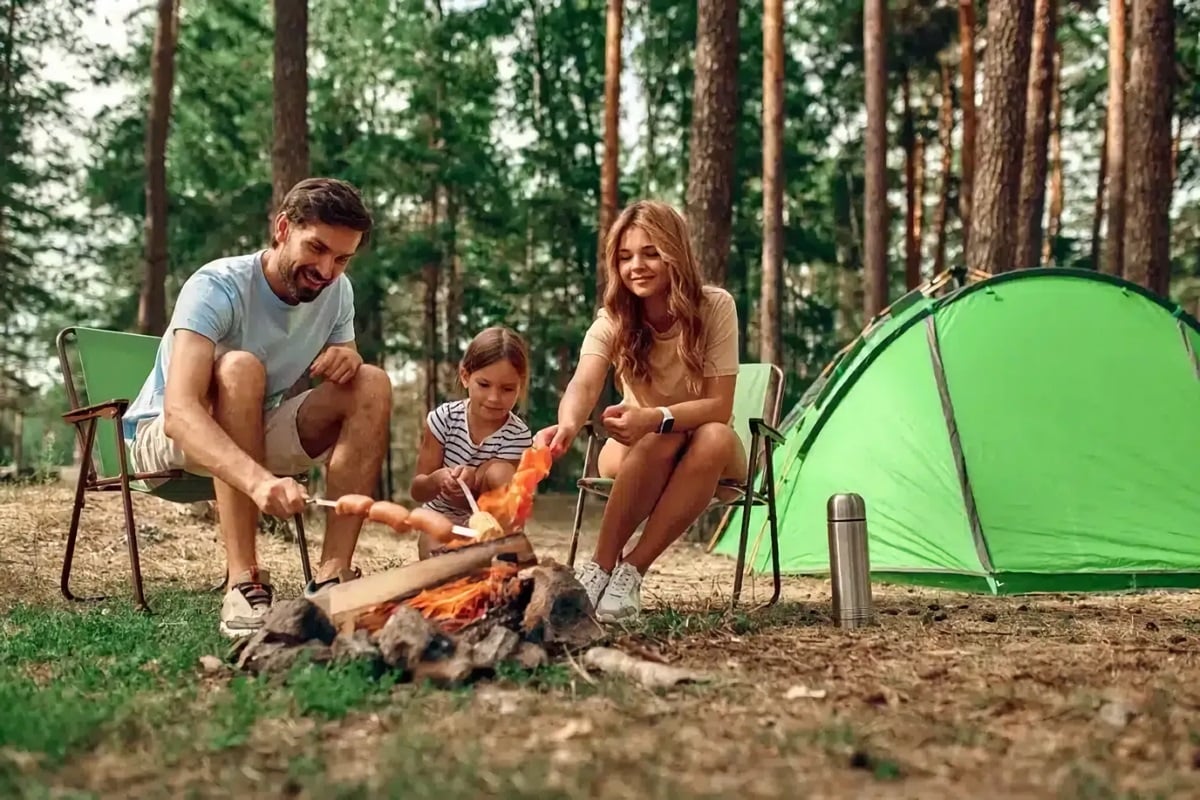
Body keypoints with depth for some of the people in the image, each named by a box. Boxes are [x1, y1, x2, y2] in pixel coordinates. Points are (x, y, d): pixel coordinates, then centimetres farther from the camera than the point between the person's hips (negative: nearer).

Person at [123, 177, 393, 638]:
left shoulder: (338, 293, -6)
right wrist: (259, 480, -58)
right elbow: (179, 412, -41)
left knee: (373, 384, -16)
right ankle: (243, 582, -39)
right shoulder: (217, 287, -27)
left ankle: (332, 576, -25)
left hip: (258, 434, 6)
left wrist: (346, 358, -23)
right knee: (240, 367, -35)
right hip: (163, 437, -6)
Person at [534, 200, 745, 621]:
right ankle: (599, 568, -31)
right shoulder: (612, 321, -16)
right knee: (660, 440, -35)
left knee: (716, 438, -36)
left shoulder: (715, 307, -18)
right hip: (637, 452, 0)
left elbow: (719, 406, -24)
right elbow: (584, 385, -36)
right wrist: (568, 424, -60)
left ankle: (631, 571, -31)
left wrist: (654, 418, -43)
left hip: (709, 457, 0)